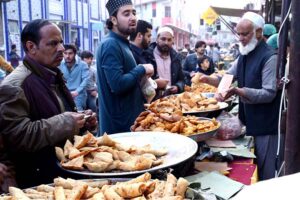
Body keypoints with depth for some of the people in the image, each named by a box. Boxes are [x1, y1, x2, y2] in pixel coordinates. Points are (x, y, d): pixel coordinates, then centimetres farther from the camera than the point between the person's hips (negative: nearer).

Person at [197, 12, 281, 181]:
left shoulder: (269, 57, -17)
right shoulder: (244, 56, 10)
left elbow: (269, 94, -22)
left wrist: (238, 91, -32)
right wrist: (209, 79, -5)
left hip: (265, 125, -8)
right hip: (249, 121, 8)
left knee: (266, 172, 4)